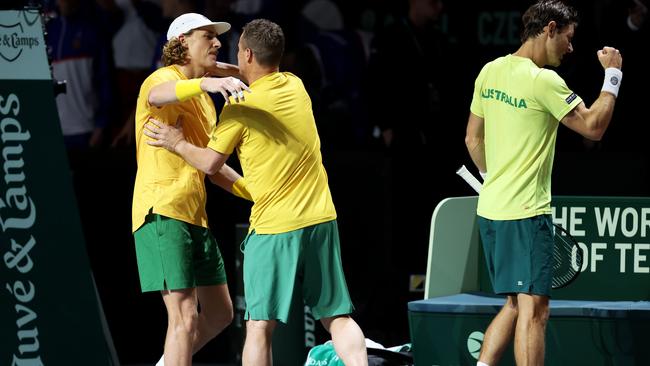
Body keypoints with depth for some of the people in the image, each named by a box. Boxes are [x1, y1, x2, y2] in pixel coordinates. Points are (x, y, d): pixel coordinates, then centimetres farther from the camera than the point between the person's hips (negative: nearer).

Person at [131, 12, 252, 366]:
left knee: (220, 314, 15)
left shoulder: (204, 99, 22)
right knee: (186, 318, -15)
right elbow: (159, 95, -36)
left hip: (195, 216, 9)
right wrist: (204, 82, -55)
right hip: (163, 213, -9)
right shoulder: (164, 79, -8)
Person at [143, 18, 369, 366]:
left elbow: (210, 163, -4)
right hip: (320, 220, 5)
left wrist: (178, 144, 13)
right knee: (338, 317, 6)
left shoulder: (239, 109, -11)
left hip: (273, 228, -5)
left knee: (259, 326, -2)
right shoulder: (295, 86, 7)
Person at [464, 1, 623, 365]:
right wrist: (613, 76, -3)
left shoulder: (490, 72, 8)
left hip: (491, 208, 9)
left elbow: (473, 139, 16)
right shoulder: (544, 81, -16)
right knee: (533, 309, -7)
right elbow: (593, 126, -13)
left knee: (514, 304, 17)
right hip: (526, 212, -8)